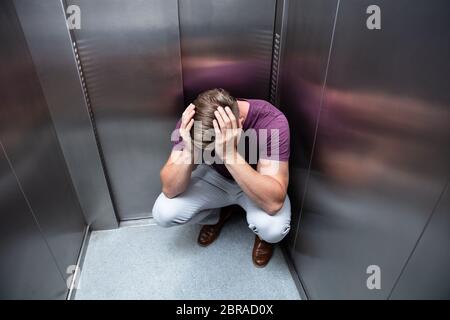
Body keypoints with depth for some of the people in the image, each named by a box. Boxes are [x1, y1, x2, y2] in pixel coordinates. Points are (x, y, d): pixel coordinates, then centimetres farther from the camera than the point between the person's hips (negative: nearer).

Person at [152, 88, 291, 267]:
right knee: (163, 213, -17)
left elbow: (274, 202, -40)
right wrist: (188, 151, -43)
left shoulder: (272, 121, -34)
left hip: (259, 186, -2)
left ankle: (262, 234, 7)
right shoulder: (192, 121, -26)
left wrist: (230, 154, -50)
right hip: (214, 178, 3)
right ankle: (219, 214, 13)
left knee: (273, 228, -33)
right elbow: (169, 190, -24)